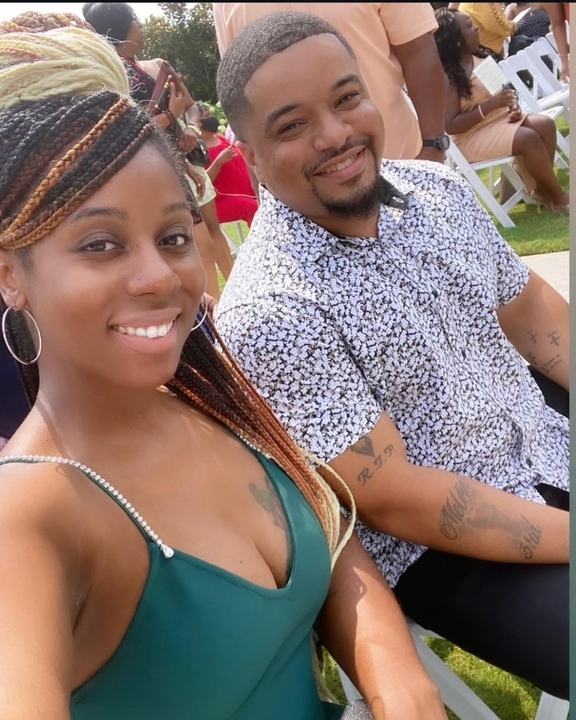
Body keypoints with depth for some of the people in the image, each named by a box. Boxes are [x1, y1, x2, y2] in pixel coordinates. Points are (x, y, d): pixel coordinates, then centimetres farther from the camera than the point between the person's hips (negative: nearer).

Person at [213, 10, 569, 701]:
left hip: (550, 454, 7)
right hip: (440, 548, -6)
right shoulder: (268, 310, -24)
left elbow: (529, 310, 10)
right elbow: (389, 499, -22)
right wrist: (569, 538, -21)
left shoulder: (437, 186, -2)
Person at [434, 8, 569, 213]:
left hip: (498, 118, 9)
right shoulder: (447, 77, -18)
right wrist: (491, 104, -26)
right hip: (471, 136, -9)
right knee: (529, 138, -25)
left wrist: (512, 105, -6)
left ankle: (542, 189, -2)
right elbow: (450, 125, -24)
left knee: (545, 124, -10)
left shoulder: (477, 60, 6)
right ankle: (558, 196, -7)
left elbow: (497, 92, 18)